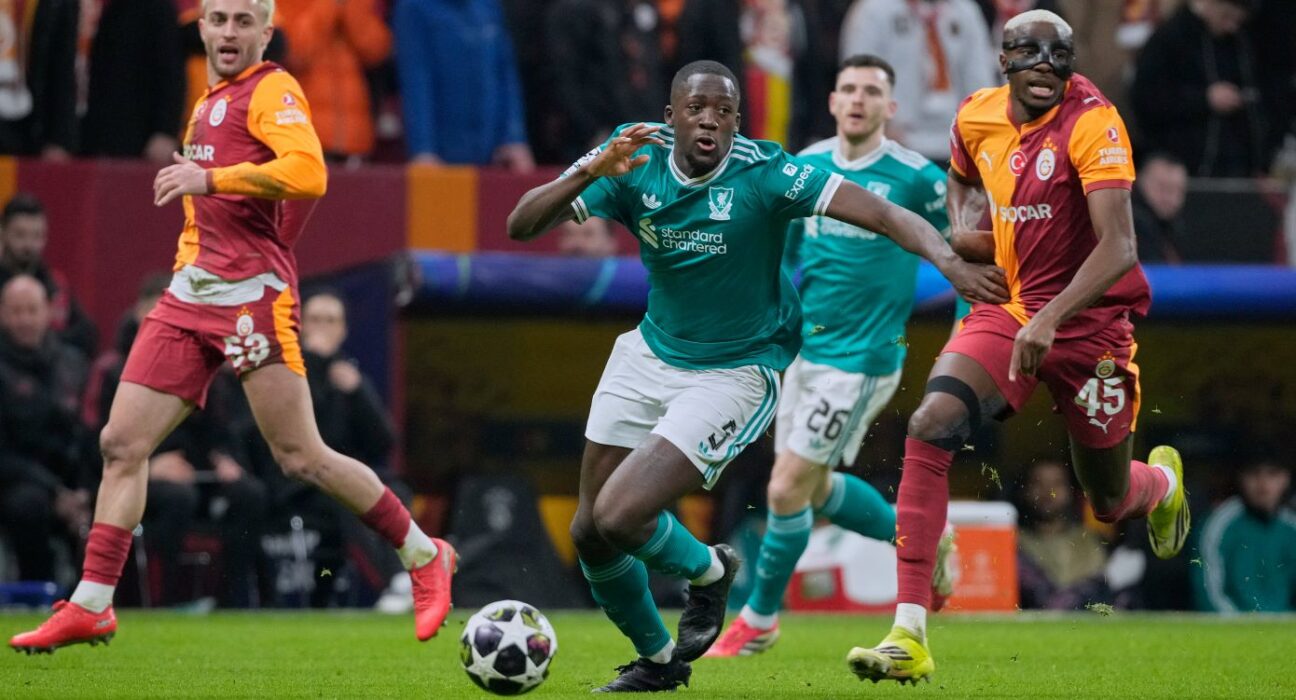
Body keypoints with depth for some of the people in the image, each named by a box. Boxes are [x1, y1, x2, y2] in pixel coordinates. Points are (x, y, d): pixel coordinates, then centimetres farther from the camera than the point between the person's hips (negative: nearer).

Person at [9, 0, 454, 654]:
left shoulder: (272, 91, -6)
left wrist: (210, 179, -26)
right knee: (121, 443, 0)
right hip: (190, 296, 8)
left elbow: (308, 173, -24)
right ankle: (90, 606, 2)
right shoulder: (208, 103, 20)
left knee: (301, 458, -6)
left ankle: (424, 557, 10)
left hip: (251, 298, -8)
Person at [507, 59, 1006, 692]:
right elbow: (522, 225, -17)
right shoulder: (635, 162, -12)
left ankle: (705, 570, 16)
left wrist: (947, 260, -46)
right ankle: (657, 659, 36)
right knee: (588, 532, 10)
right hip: (651, 352, 5)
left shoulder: (764, 174, -22)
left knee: (619, 518, -19)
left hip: (736, 372, -5)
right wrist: (590, 173, -34)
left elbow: (883, 213, -28)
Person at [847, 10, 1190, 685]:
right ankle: (909, 636, -24)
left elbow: (1118, 246, -26)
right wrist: (960, 227, 2)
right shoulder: (977, 117, 0)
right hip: (1006, 309, 4)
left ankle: (1162, 479, 54)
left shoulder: (1092, 123, -19)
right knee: (931, 426, -23)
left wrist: (1049, 320, -37)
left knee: (1110, 502, 11)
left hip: (1087, 319, -4)